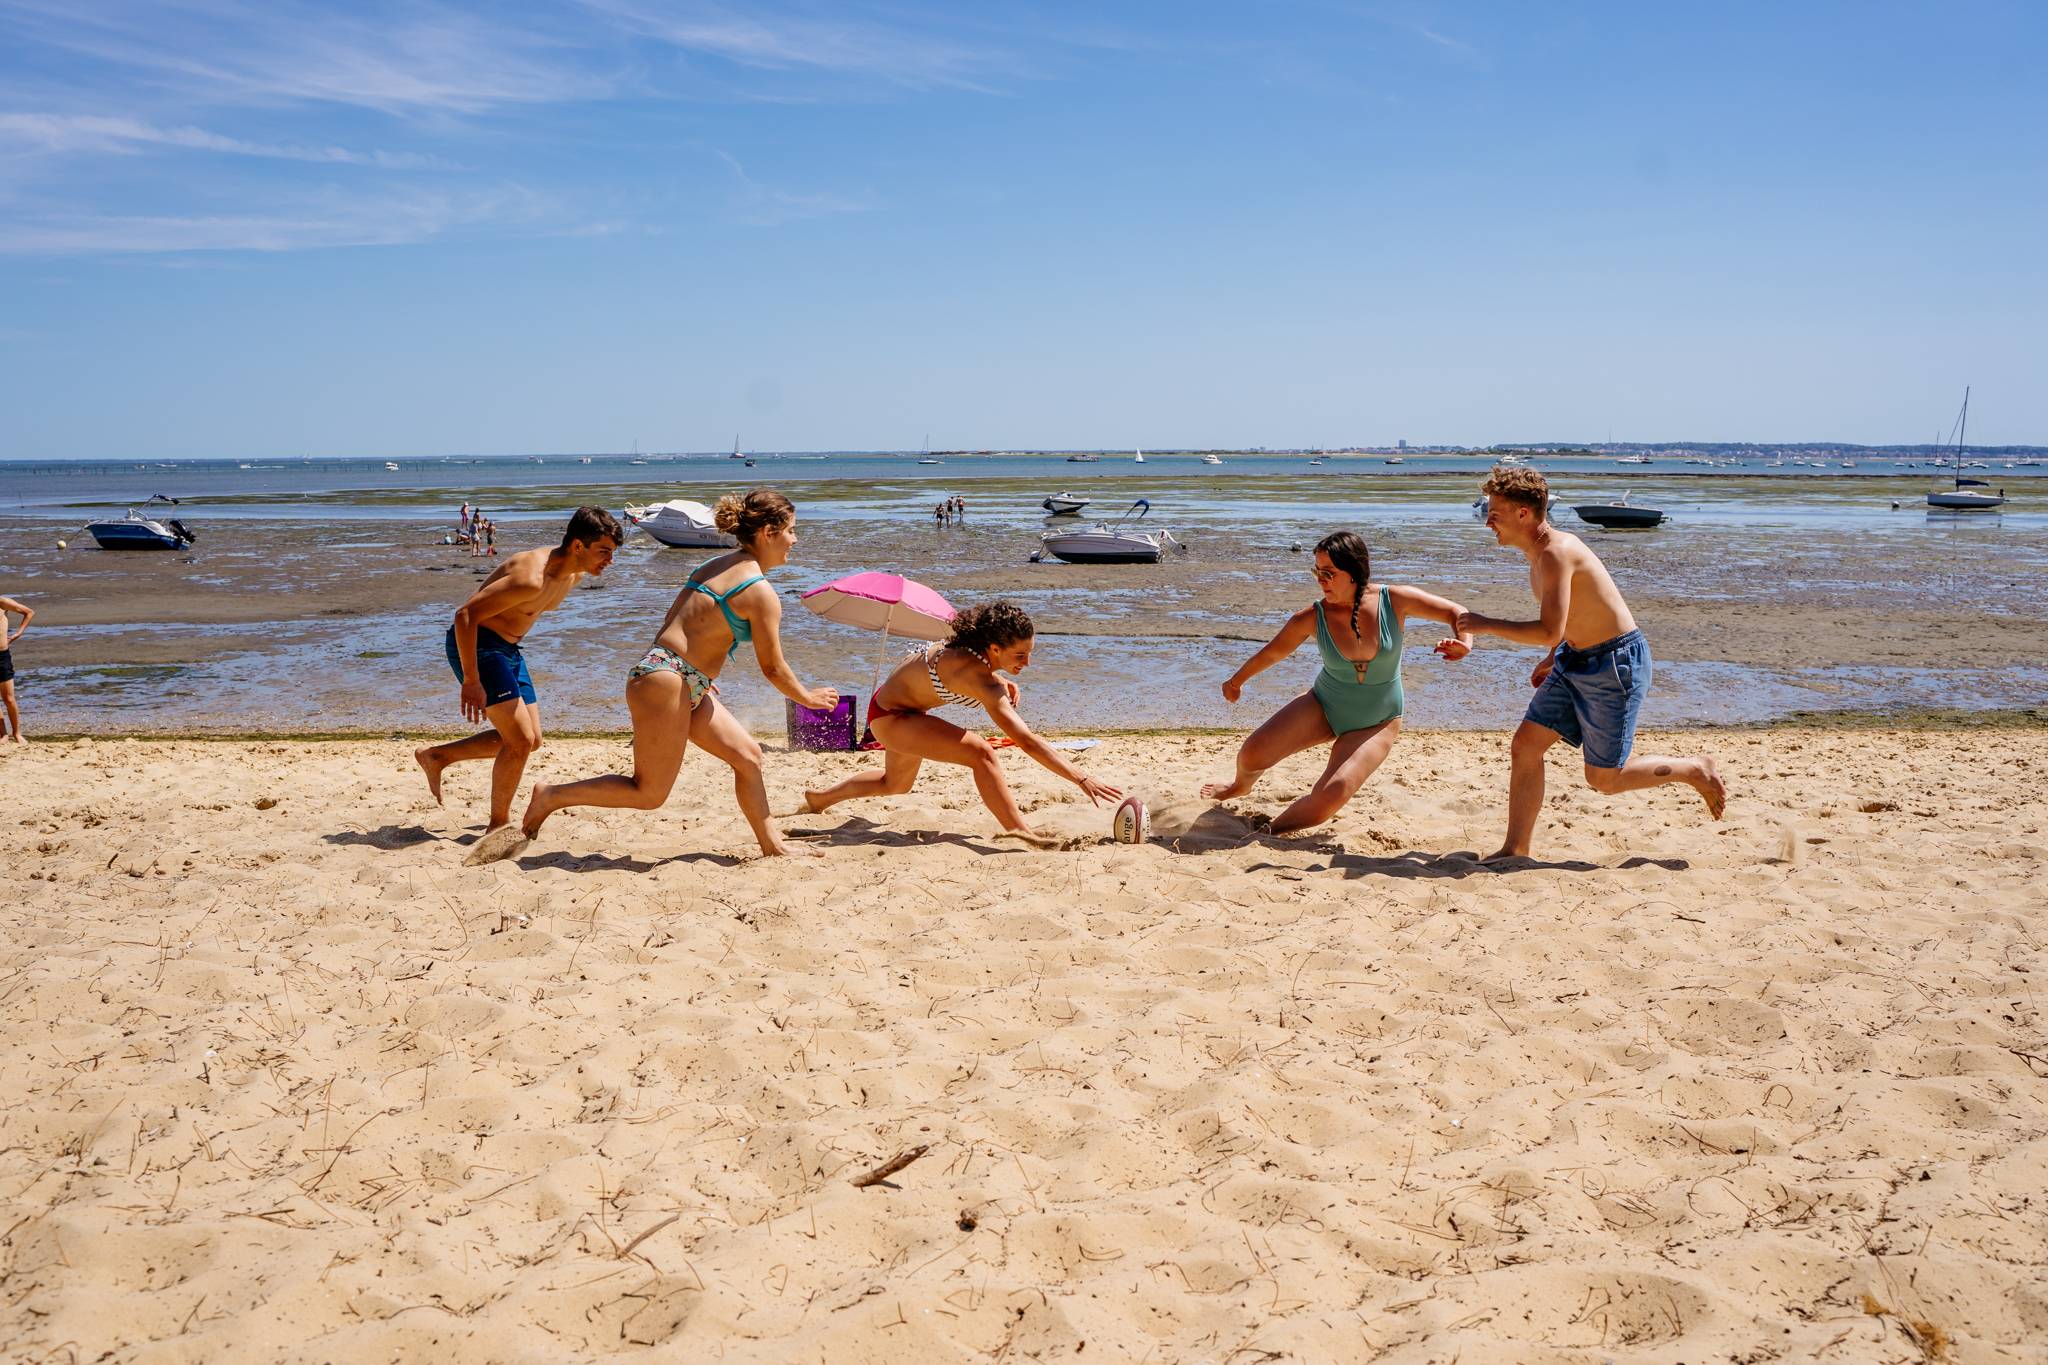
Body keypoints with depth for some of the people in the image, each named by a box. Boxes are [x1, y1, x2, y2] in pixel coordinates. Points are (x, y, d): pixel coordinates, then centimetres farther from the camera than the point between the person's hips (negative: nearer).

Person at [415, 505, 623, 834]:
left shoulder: (575, 573, 0)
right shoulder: (532, 577, -29)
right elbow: (465, 614, -29)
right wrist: (471, 681, -27)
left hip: (507, 650, 10)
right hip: (475, 646, -10)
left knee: (529, 740, 12)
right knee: (521, 739, -10)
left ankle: (436, 756, 23)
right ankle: (499, 824, 6)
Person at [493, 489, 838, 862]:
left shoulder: (714, 565, 14)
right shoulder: (761, 593, -12)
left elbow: (672, 621, 19)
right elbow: (773, 668, -7)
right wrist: (809, 698, 9)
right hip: (665, 681, -10)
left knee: (747, 755, 12)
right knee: (649, 793, -3)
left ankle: (772, 845, 19)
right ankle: (550, 797, 4)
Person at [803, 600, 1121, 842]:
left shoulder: (972, 644, -14)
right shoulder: (983, 680, -37)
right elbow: (1027, 741, -43)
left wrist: (1004, 684, -4)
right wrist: (1082, 779, -47)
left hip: (892, 706, 10)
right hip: (890, 718, -10)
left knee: (896, 784, 33)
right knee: (980, 753, -28)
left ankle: (819, 799, 54)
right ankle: (1023, 835, -30)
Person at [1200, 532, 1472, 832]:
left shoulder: (1395, 600, -19)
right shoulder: (1313, 617, -16)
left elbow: (1456, 612, -8)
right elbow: (1273, 651, 2)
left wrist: (1464, 643, -30)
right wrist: (1237, 680, 16)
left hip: (1377, 723, -2)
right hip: (1323, 706, 2)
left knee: (1332, 796, -24)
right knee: (1253, 753, -13)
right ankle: (1241, 785, 27)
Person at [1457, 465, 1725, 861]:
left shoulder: (1556, 552, -24)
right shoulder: (1540, 551, 7)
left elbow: (1549, 631, -32)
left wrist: (1486, 625, -24)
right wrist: (1551, 660, 23)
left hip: (1616, 664, -9)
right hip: (1575, 663, 10)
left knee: (1604, 779, 0)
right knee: (1525, 745, 2)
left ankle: (1696, 772, 22)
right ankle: (1515, 850, 9)